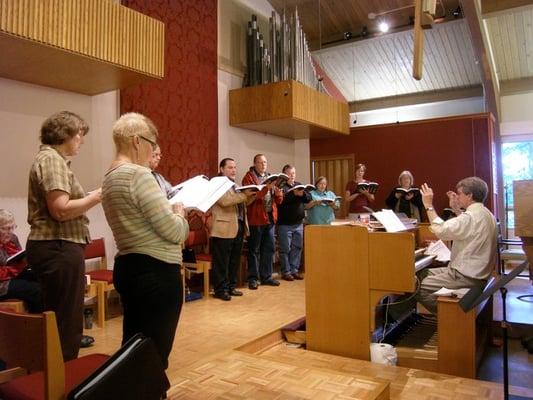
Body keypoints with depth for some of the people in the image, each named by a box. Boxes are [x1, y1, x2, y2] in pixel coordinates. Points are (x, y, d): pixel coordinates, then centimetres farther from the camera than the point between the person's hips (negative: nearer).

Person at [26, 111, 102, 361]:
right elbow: (61, 210, -23)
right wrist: (97, 196, -14)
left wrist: (90, 198, 10)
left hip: (54, 248, 11)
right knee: (66, 324, -3)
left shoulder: (51, 158, 19)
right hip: (59, 249, -11)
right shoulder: (51, 159, -13)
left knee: (57, 321, 18)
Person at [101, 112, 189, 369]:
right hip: (156, 273, -10)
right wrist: (179, 214, 2)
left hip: (128, 268, 10)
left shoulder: (111, 177, 12)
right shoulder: (139, 175, -17)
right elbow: (173, 231, -18)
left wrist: (170, 210, 10)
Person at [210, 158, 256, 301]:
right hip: (224, 229, -8)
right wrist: (244, 194, -22)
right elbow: (225, 201, -21)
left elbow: (243, 203, 21)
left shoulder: (234, 185, 21)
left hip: (239, 227, 9)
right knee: (222, 262, -1)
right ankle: (220, 289, 6)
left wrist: (251, 195, 3)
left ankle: (231, 286, 23)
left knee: (235, 261, 13)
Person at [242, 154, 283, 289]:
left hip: (270, 217, 6)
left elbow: (278, 200, 15)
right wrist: (266, 188, -27)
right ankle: (253, 278, 9)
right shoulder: (249, 177, -2)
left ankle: (266, 276, 19)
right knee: (254, 249, 1)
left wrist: (278, 193, -8)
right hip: (256, 218, -6)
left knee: (269, 248, 9)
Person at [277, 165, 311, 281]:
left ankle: (294, 270, 21)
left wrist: (303, 194, -16)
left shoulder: (299, 185, 14)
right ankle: (286, 272, 11)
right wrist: (293, 194, -28)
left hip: (298, 223, 6)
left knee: (297, 248, 11)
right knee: (285, 249, 1)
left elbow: (309, 198, 4)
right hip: (285, 224, -6)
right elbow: (281, 200, -20)